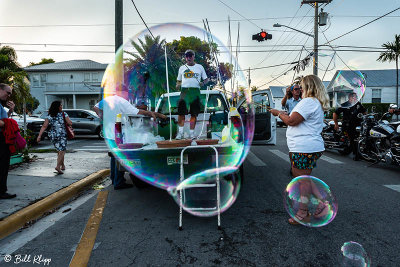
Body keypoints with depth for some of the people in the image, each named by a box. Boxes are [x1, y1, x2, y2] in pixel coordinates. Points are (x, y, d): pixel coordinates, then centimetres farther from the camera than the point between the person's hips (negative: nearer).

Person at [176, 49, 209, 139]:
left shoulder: (199, 67, 15)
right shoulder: (182, 68, 18)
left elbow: (206, 79, 16)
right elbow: (179, 80, 21)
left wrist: (203, 82, -7)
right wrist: (178, 85, -2)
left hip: (195, 91, 0)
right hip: (184, 91, 1)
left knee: (194, 114, -1)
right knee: (181, 112, -9)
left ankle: (191, 133, 7)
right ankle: (180, 132, -1)